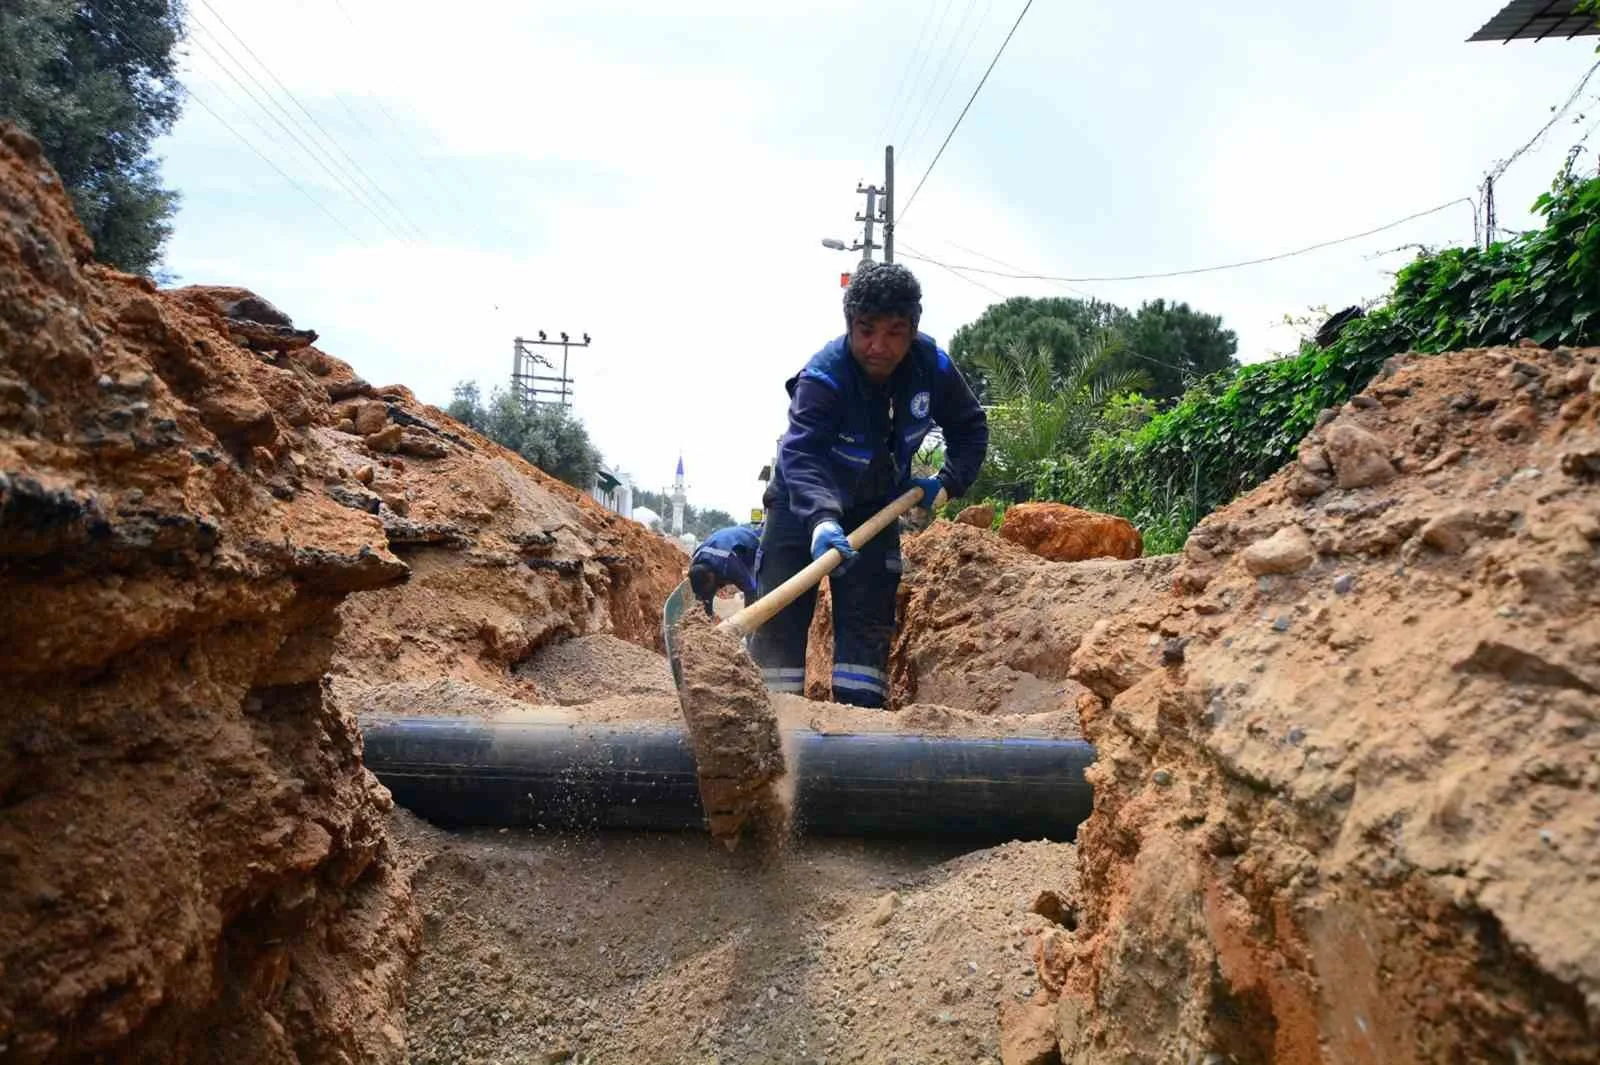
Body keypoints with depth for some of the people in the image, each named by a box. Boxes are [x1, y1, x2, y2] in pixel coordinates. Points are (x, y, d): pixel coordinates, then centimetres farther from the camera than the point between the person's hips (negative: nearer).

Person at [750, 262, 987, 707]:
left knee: (869, 621, 0)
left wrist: (949, 482, -13)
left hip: (876, 508, 4)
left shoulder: (934, 368, -17)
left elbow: (970, 426, 1)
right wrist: (822, 519, -63)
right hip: (804, 504, -3)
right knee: (779, 618, -6)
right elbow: (800, 454, -47)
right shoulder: (823, 377, -32)